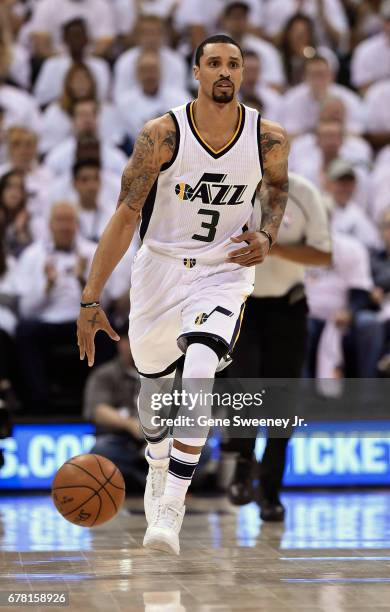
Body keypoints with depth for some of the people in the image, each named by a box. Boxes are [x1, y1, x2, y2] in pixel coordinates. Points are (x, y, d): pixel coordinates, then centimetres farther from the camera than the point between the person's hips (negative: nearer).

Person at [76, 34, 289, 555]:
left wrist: (266, 237, -11)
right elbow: (125, 217, -16)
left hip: (224, 272, -1)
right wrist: (91, 299, -20)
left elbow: (277, 189, 12)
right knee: (154, 381, 18)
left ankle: (171, 507, -23)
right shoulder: (162, 134, -17)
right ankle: (158, 466, 51)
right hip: (160, 266, 1)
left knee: (199, 372, -26)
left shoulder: (269, 139, -11)